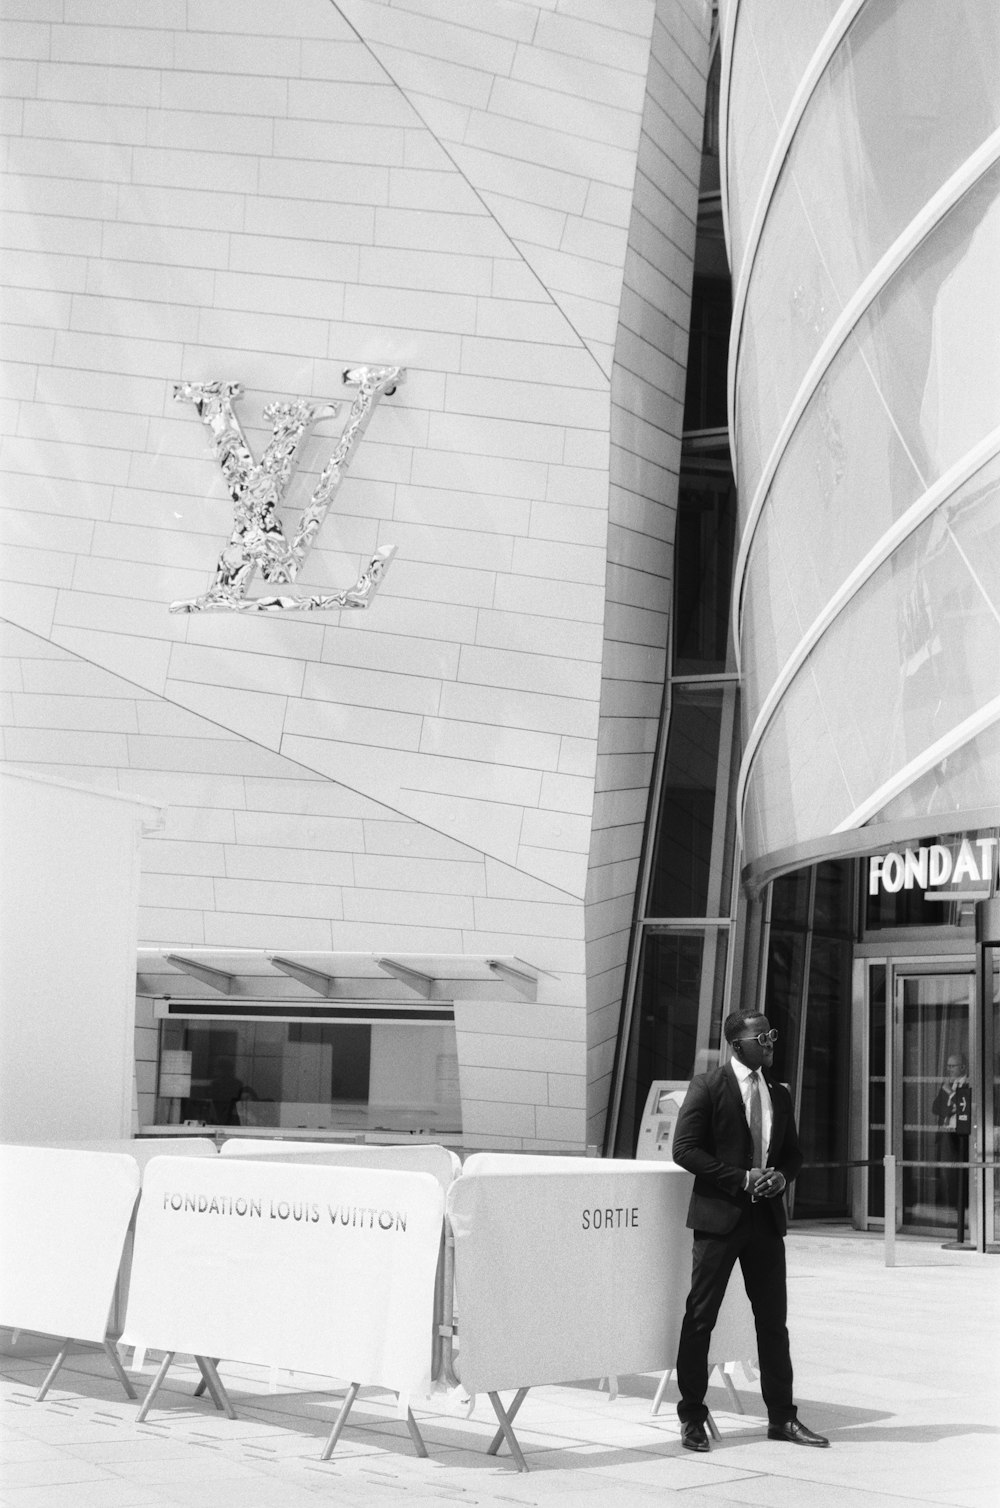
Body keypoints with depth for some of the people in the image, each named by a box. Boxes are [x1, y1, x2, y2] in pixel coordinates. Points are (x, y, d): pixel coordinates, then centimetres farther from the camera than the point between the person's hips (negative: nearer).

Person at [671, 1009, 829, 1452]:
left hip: (766, 1217, 5)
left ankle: (782, 1417, 16)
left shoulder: (779, 1094, 13)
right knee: (700, 1319, 0)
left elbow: (793, 1152, 21)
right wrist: (741, 1178, -15)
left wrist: (781, 1177, -2)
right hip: (719, 1216, -5)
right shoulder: (707, 1087, -6)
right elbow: (684, 1149, -10)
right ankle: (691, 1418, 10)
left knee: (773, 1320, 8)